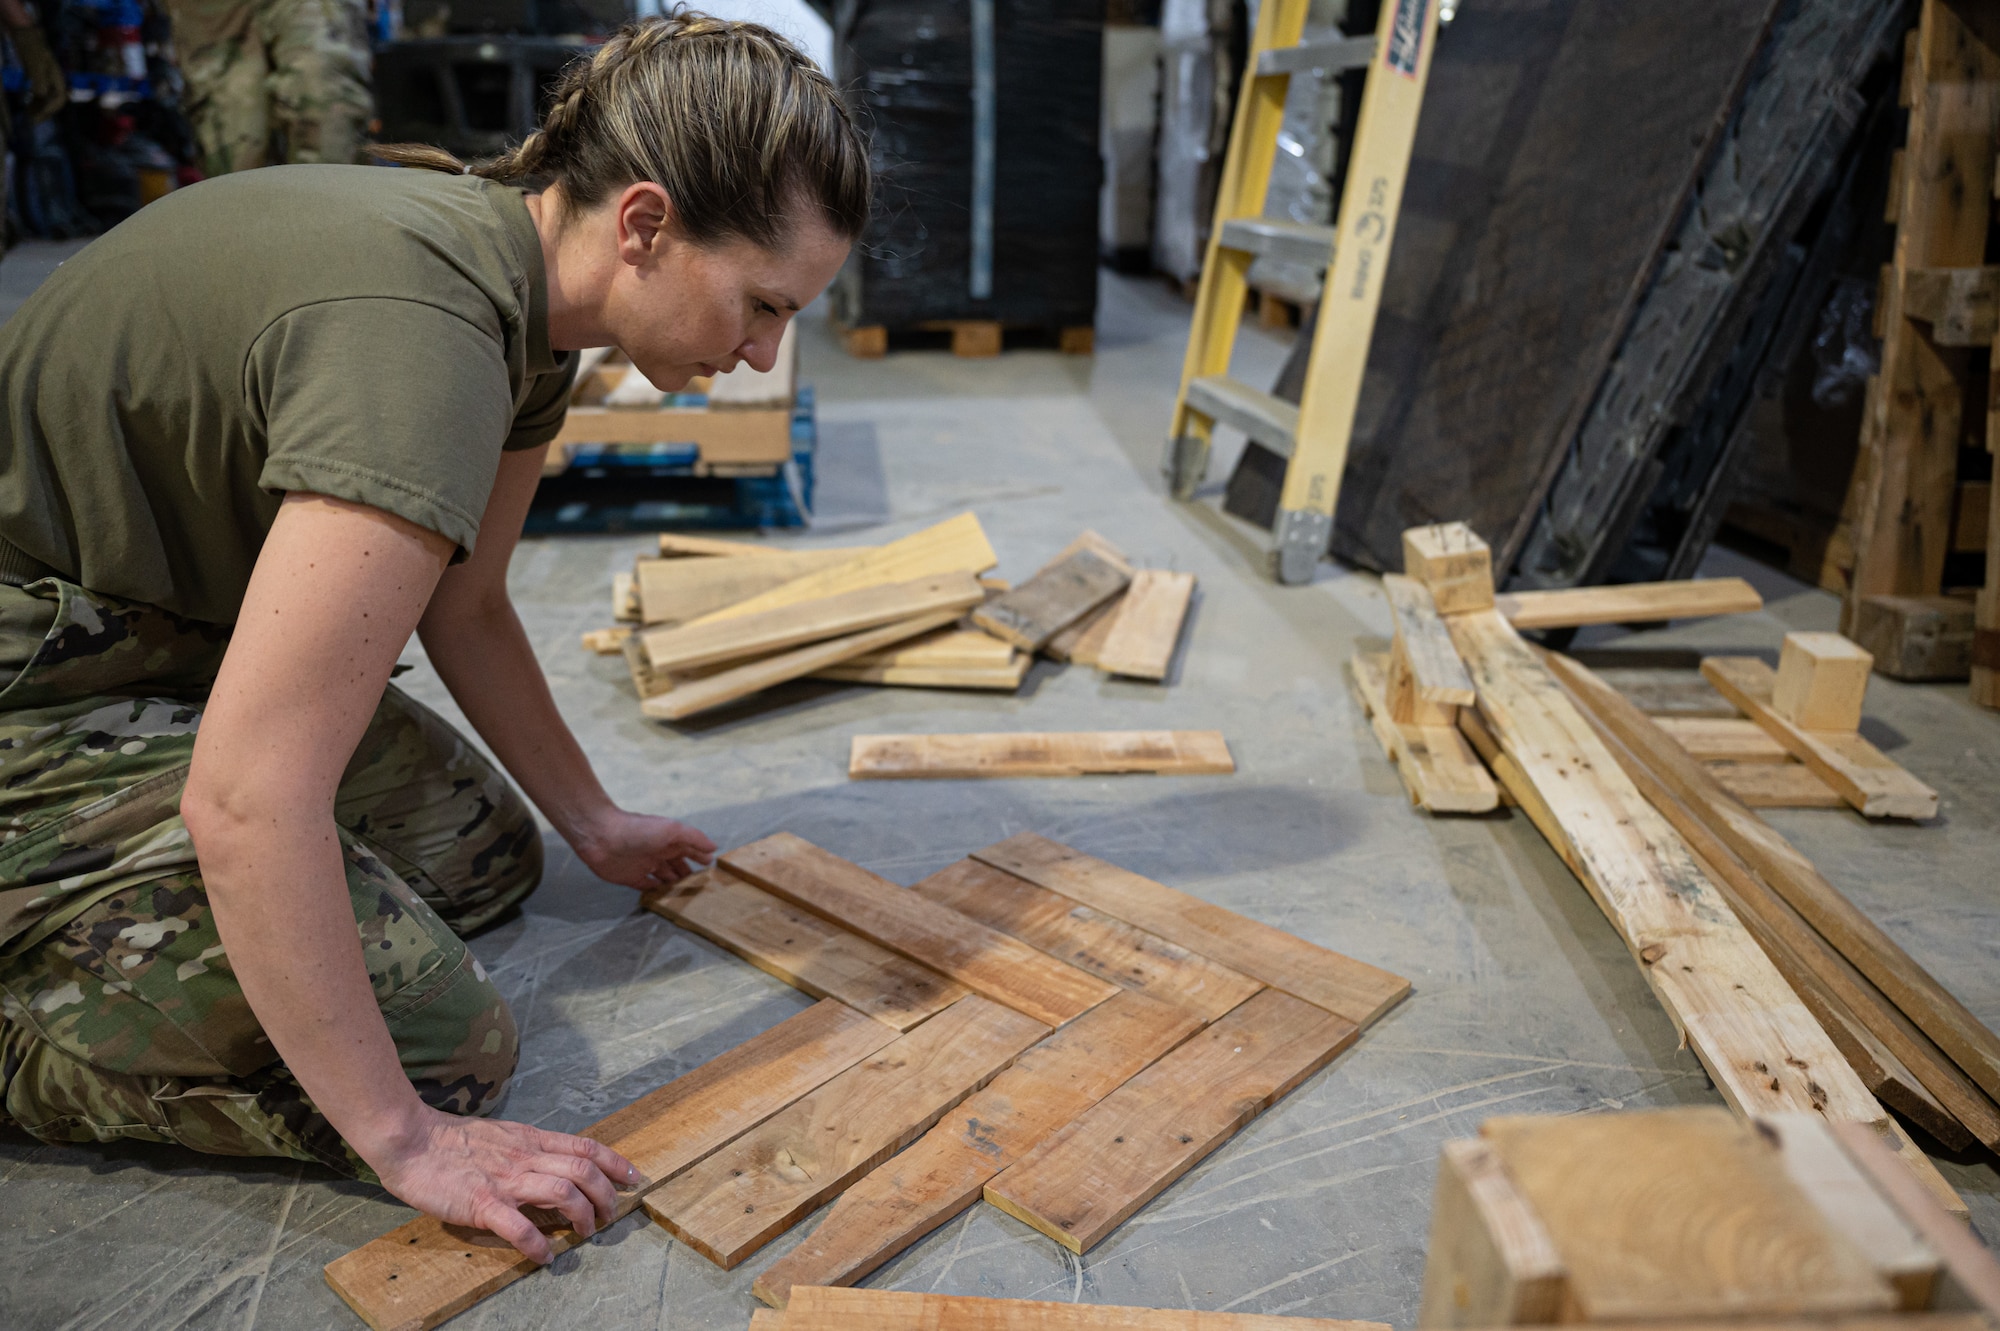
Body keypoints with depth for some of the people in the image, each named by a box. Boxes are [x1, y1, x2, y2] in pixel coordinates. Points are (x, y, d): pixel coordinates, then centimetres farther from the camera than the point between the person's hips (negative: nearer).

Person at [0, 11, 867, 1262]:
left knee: (486, 858, 13)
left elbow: (462, 599, 10)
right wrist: (406, 1141, -24)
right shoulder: (421, 333, -32)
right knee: (442, 1045, -13)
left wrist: (594, 821, 18)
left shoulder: (521, 276, -2)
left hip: (174, 633, 9)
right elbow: (250, 805, -34)